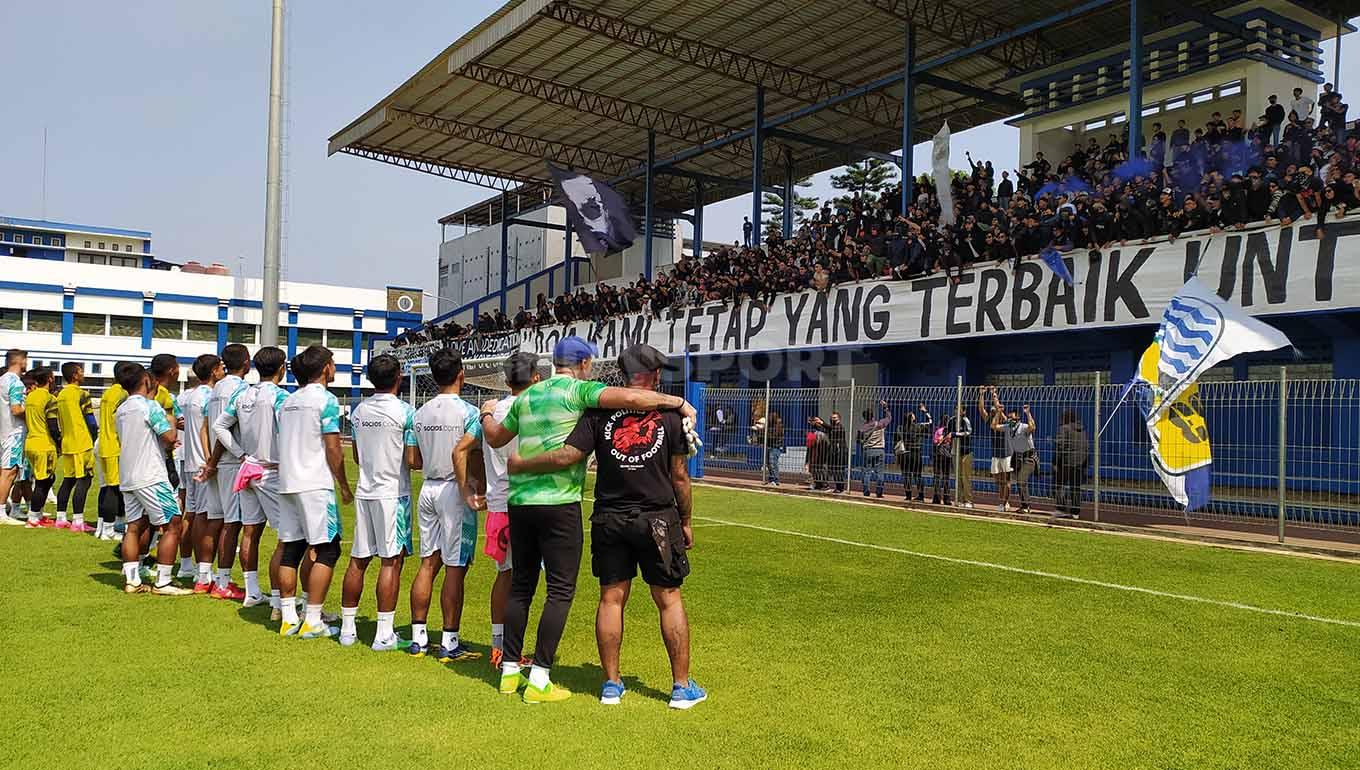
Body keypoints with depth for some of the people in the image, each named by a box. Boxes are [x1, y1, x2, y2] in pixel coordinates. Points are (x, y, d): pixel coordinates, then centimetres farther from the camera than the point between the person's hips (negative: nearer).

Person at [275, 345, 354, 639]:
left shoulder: (288, 402, 15)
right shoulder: (326, 399, -8)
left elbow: (284, 445, 18)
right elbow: (333, 449, -11)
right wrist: (344, 486, -3)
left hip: (286, 483, 8)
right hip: (315, 484, -8)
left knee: (291, 549, 10)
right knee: (326, 550, -1)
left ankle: (289, 618, 12)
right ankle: (312, 621, -3)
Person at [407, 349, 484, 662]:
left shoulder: (421, 412, 8)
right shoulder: (468, 412, -11)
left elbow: (416, 461, 10)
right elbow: (459, 452, -22)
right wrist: (466, 492, -18)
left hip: (428, 489, 6)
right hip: (453, 490, -6)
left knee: (428, 563, 12)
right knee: (455, 568, -1)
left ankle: (418, 637, 16)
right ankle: (449, 643, 3)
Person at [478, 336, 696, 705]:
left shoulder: (527, 396, 14)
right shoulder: (578, 390, -5)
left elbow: (496, 438, 29)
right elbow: (630, 397, -22)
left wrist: (486, 414, 50)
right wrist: (677, 402, -10)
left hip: (519, 500, 7)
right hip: (559, 503, -7)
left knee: (520, 585, 16)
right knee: (561, 590, 1)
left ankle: (509, 672, 23)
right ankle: (539, 681, 1)